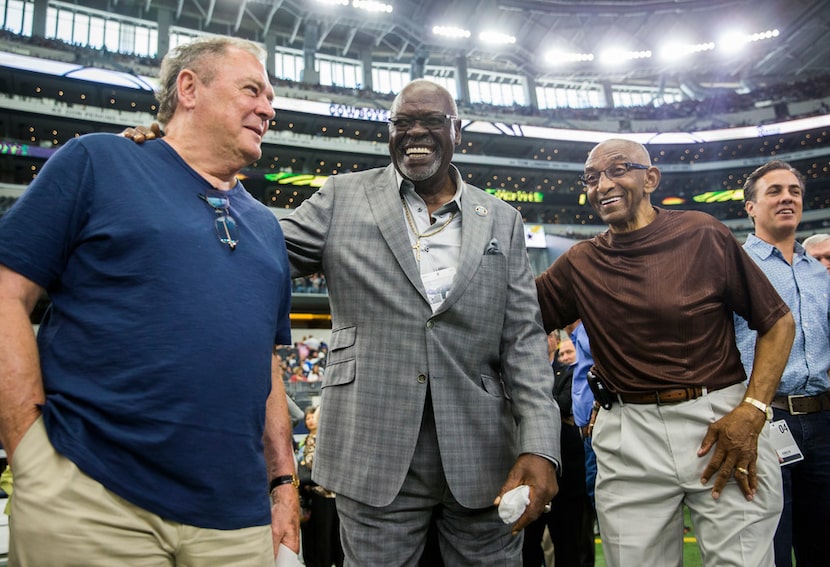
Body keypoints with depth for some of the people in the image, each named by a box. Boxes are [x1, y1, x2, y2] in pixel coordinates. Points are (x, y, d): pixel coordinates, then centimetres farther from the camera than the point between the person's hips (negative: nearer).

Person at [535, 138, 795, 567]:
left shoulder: (703, 234, -2)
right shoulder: (580, 264, 6)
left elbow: (778, 322, 2)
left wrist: (752, 412, -9)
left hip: (723, 421, -1)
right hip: (629, 437, 2)